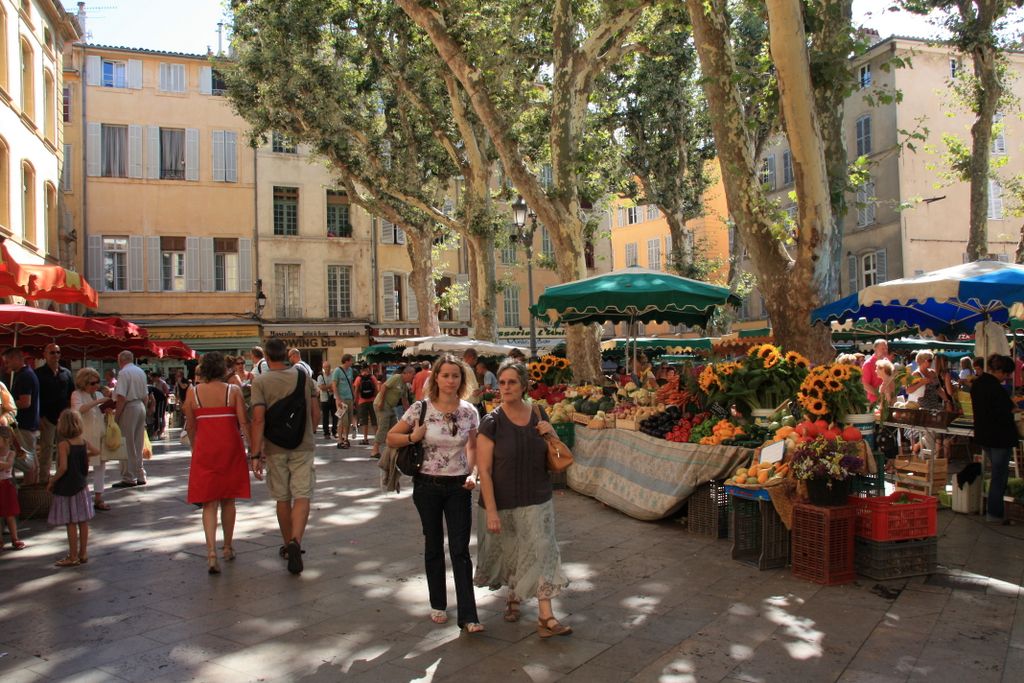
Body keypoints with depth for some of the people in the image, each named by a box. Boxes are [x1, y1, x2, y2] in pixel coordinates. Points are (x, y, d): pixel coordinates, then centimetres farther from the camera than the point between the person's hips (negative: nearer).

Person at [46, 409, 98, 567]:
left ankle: (73, 557, 8)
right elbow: (96, 452, 17)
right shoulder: (83, 441, 1)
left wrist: (52, 481, -12)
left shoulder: (63, 444, -17)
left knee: (71, 523, 1)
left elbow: (63, 467, -24)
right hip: (81, 485, 6)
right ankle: (83, 553, 19)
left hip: (66, 488, -6)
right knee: (83, 521, 11)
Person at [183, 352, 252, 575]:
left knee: (209, 503, 3)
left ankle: (211, 552, -12)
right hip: (230, 448, 0)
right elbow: (244, 422, -9)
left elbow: (190, 426, 6)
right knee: (228, 500, 15)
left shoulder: (193, 392, -1)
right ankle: (228, 547, 26)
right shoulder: (233, 391, -4)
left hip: (204, 450, 0)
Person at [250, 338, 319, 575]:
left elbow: (258, 419, -14)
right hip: (303, 446, 0)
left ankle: (288, 546, 26)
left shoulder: (260, 381, -6)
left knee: (282, 498, 13)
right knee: (302, 496, -1)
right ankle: (295, 541, -21)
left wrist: (255, 453, -11)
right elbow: (316, 414, 6)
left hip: (275, 448, 0)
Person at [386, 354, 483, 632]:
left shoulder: (469, 411, -3)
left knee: (460, 550, -1)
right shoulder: (421, 408, -9)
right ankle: (438, 605, 30)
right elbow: (391, 438, -1)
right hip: (428, 485, 0)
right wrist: (413, 437, -20)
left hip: (458, 486, 1)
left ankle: (468, 616, 2)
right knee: (434, 546, 13)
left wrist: (472, 473, -6)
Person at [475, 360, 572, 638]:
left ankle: (546, 618, 4)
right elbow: (484, 470, -14)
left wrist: (551, 433, -10)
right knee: (508, 554, 14)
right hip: (502, 502, -2)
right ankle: (513, 595, 42)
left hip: (537, 500, 2)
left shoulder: (538, 415, -2)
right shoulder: (492, 422, -13)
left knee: (541, 552, -1)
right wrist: (491, 511, -18)